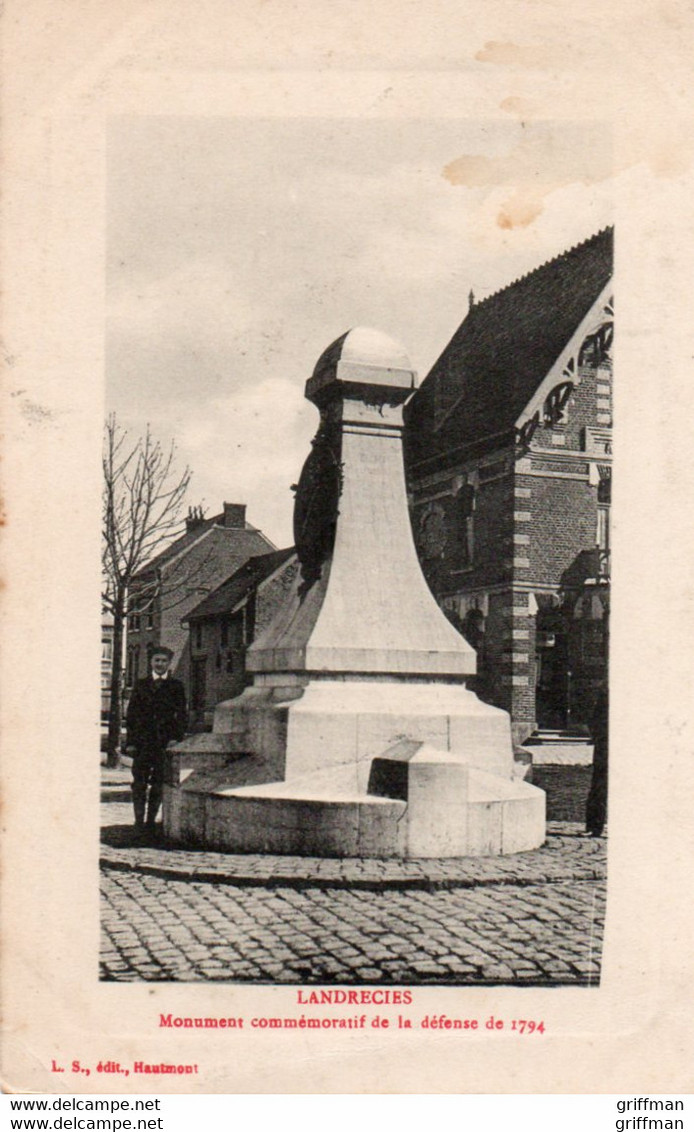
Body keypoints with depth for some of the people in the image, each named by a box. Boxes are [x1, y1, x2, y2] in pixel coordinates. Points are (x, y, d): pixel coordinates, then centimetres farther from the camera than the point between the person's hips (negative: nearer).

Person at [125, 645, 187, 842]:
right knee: (139, 784, -4)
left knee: (158, 785, 2)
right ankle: (139, 822, 2)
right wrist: (130, 741, 0)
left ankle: (150, 822, 10)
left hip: (165, 742, 0)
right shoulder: (141, 685, 12)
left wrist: (177, 737, -8)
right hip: (142, 741, 1)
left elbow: (181, 714, 6)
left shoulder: (176, 686, 9)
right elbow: (131, 713, 9)